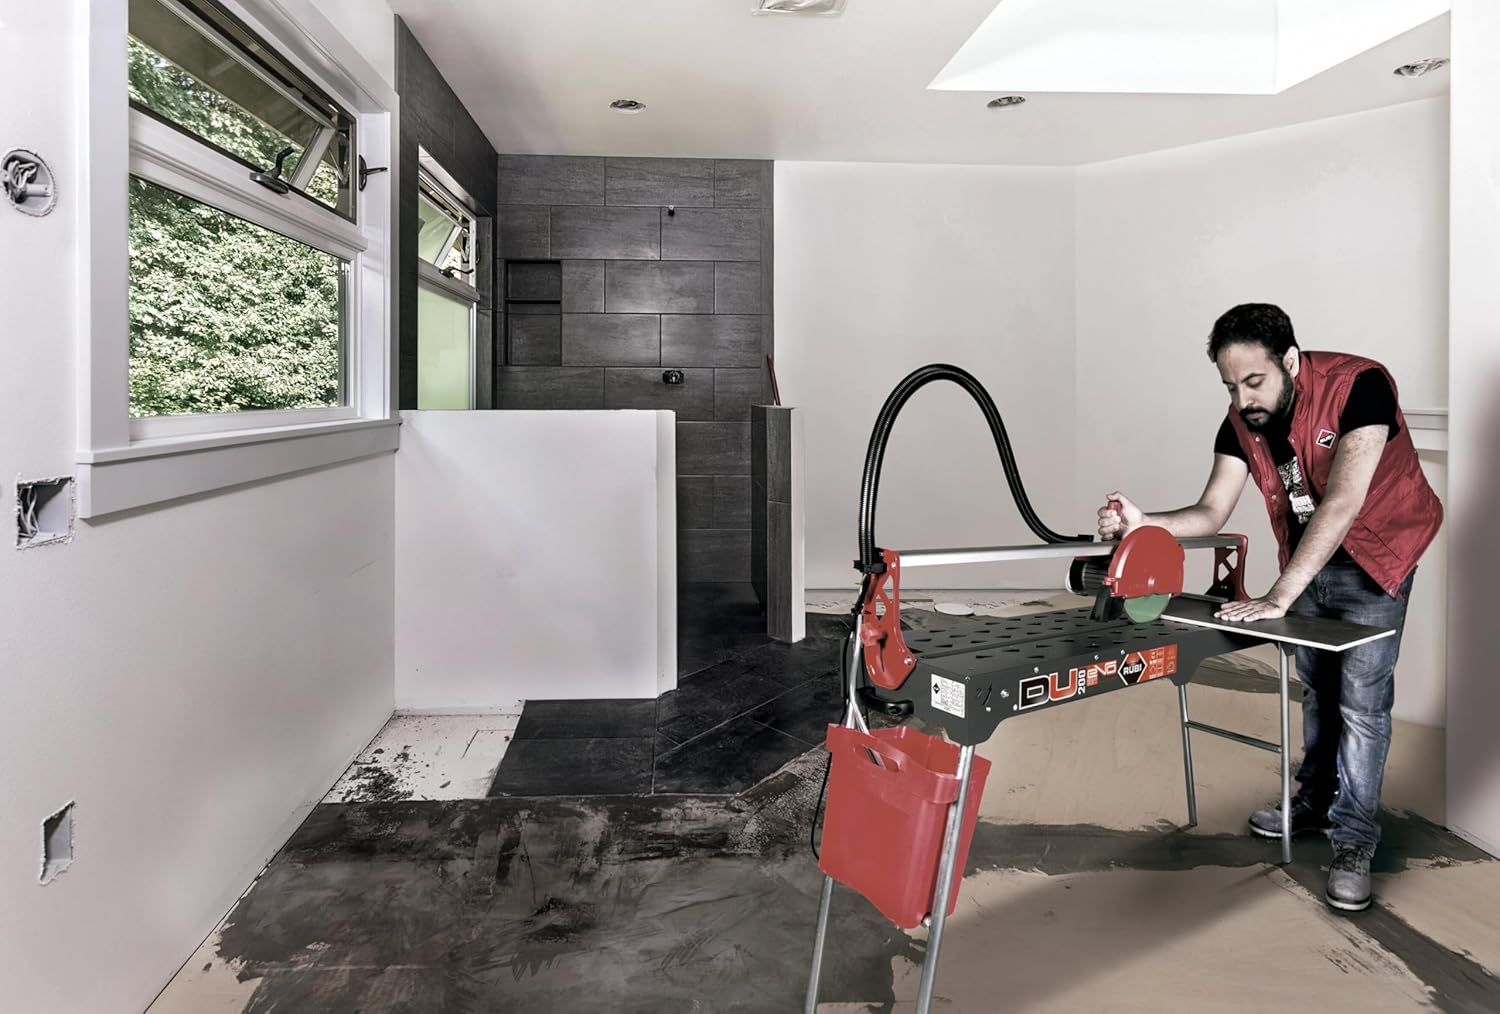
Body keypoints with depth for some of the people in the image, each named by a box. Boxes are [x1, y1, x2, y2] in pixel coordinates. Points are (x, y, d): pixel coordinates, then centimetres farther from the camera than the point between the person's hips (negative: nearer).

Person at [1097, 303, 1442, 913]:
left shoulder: (1359, 385, -31)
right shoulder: (1241, 422, -13)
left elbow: (1342, 503, -39)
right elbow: (1211, 514, -13)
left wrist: (1278, 598, -43)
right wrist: (1143, 525, -34)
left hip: (1375, 558, -5)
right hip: (1304, 559, 5)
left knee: (1361, 698, -7)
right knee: (1315, 687, 15)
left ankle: (1353, 843, 5)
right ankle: (1315, 801, 33)